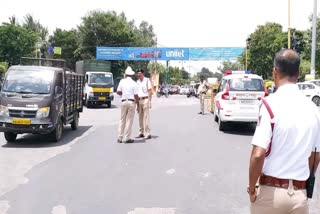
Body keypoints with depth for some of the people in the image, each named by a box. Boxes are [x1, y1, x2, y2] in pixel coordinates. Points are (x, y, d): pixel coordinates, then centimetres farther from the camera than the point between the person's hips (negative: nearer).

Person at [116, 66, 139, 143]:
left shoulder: (122, 81, 2)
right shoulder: (134, 83, -5)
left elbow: (118, 92, 2)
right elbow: (136, 95, -9)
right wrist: (138, 105, -1)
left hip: (124, 102, 3)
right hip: (131, 102, -3)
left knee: (122, 120, 12)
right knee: (129, 120, 3)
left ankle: (120, 138, 13)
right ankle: (127, 138, 5)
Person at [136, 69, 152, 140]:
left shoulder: (147, 80, -2)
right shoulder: (137, 81, 15)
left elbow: (150, 91, -6)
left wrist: (149, 101, -14)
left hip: (145, 99, -6)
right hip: (139, 100, 6)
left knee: (146, 117, -9)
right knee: (140, 117, 7)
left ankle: (147, 133, -9)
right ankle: (141, 132, 13)